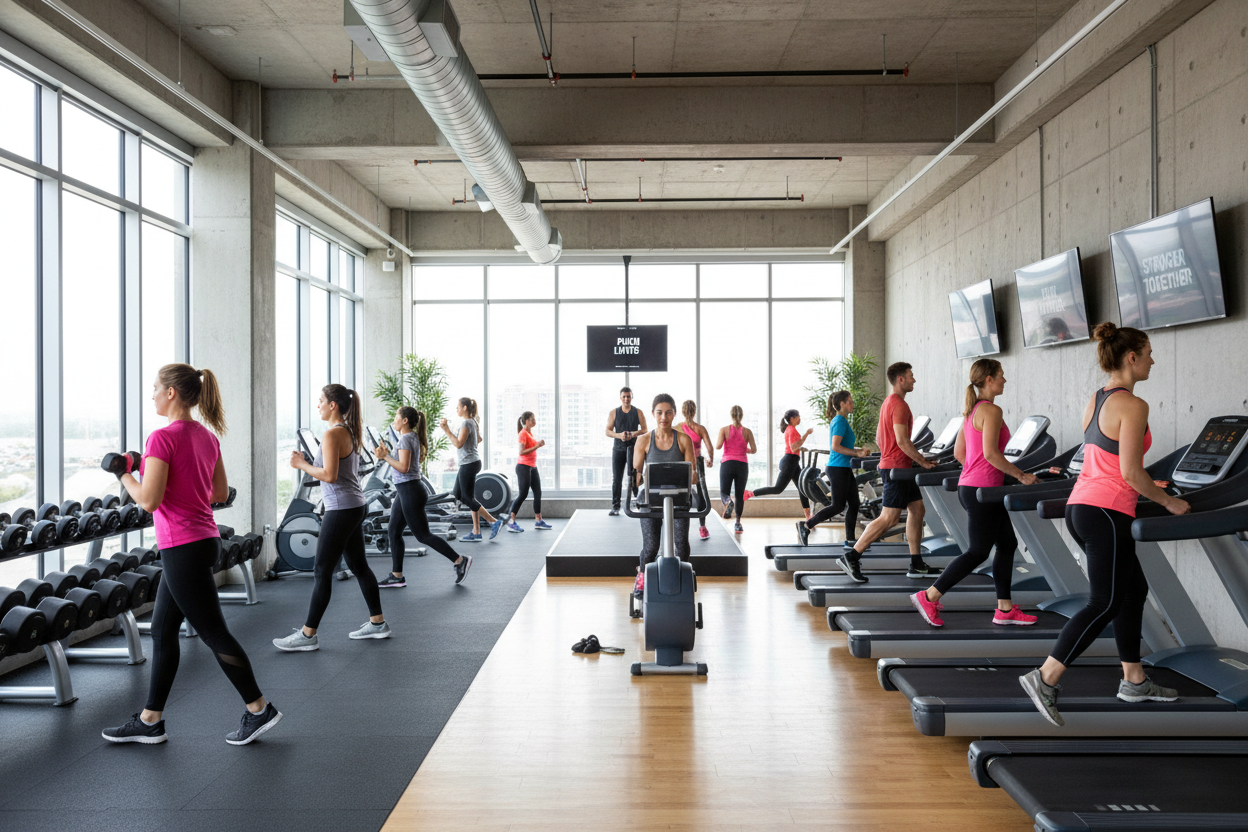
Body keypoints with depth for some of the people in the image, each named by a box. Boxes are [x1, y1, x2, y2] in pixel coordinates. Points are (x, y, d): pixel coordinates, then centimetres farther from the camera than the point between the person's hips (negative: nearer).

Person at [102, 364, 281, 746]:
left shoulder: (163, 437, -17)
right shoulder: (207, 436, 9)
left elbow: (149, 500, -20)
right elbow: (221, 492, 14)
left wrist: (124, 474, -3)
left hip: (183, 548, -9)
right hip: (203, 539, 9)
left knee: (213, 632, 0)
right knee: (162, 630, 17)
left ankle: (259, 710, 10)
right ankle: (150, 721, 26)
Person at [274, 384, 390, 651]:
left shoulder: (332, 434, -16)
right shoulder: (351, 431, 12)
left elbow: (330, 475, -21)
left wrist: (302, 465, -8)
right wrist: (306, 462, 15)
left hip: (341, 510, -10)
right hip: (356, 506, 10)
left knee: (322, 571, -3)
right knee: (358, 565, 16)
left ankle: (308, 635, 5)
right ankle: (377, 623, 23)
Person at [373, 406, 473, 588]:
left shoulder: (406, 439, -14)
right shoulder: (413, 437, 15)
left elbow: (403, 467, -23)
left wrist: (385, 456, -18)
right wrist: (386, 454, 14)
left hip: (410, 491, -10)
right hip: (405, 491, 10)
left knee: (423, 535, -4)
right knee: (393, 532, 10)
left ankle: (460, 560, 3)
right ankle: (396, 576, 13)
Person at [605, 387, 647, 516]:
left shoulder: (638, 412, 7)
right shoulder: (614, 413, 9)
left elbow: (644, 430, 3)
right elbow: (608, 431, 5)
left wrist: (633, 434, -16)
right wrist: (619, 435, -14)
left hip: (633, 447, -1)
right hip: (618, 448, 1)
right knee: (616, 478, 0)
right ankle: (615, 507, 2)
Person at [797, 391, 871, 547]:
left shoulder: (840, 421, 16)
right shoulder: (840, 421, -14)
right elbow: (835, 447, -23)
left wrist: (859, 450, 14)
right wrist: (857, 454, -19)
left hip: (844, 469, 10)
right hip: (838, 468, -10)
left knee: (854, 504, 9)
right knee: (838, 506, -6)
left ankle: (850, 539, 14)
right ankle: (806, 525, 1)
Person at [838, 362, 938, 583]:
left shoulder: (888, 403, 17)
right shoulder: (899, 405, -15)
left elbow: (879, 437, 22)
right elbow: (902, 441, -22)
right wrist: (923, 462, -14)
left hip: (894, 466, 11)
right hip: (897, 467, -11)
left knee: (917, 509, 13)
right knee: (889, 518, -11)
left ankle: (916, 565, 15)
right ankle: (851, 557, -11)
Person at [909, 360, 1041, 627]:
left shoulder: (972, 410, 15)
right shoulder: (991, 410, -14)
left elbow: (959, 452, 16)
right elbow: (991, 454, -22)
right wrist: (1021, 476, -14)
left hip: (970, 486, 10)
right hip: (982, 490, -10)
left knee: (1007, 544, 15)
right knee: (978, 552, -3)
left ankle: (1004, 609, 19)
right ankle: (929, 597, 1)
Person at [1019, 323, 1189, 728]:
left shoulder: (1094, 401, 14)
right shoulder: (1132, 405, -13)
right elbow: (1130, 472, -17)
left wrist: (1149, 487, 26)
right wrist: (1168, 502, -3)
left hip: (1081, 507, 9)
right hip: (1106, 515, -9)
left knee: (1134, 589, 20)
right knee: (1105, 604, -3)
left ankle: (1133, 680, 28)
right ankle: (1045, 678, -5)